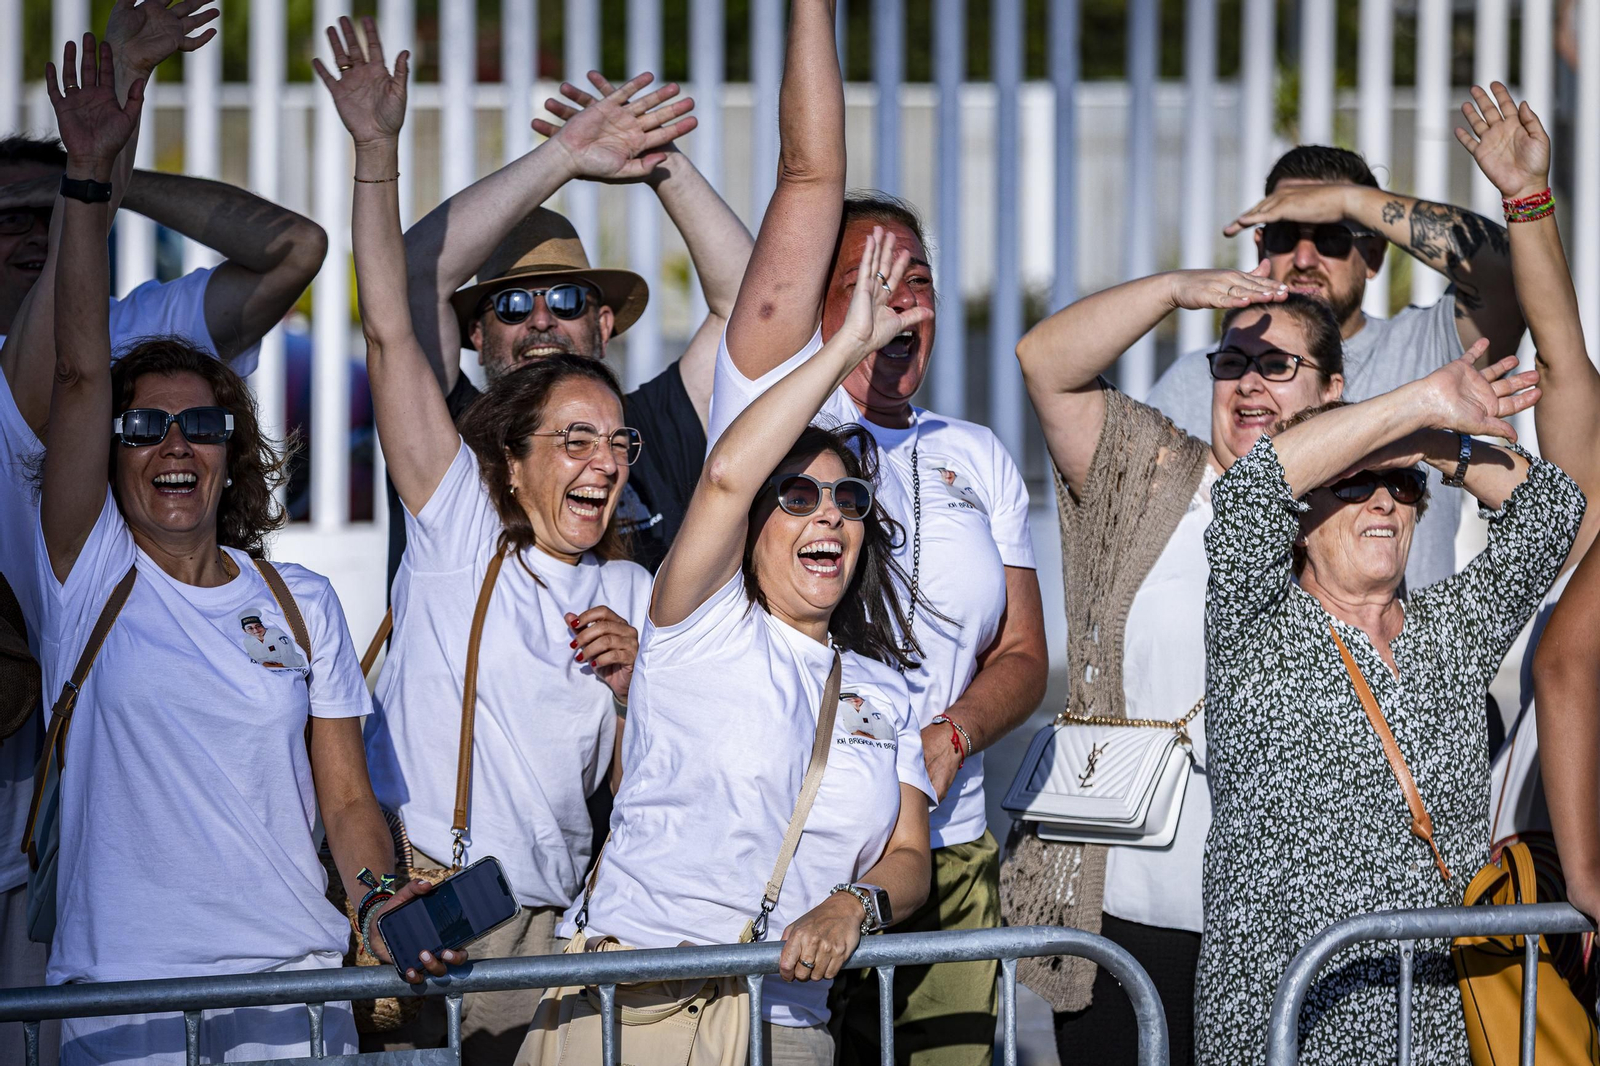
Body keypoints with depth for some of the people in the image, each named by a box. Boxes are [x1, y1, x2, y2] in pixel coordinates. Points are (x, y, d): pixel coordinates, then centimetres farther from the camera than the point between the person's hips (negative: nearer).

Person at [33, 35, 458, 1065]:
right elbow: (81, 373, -6)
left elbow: (347, 799, 10)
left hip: (292, 979, 2)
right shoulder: (92, 576, 3)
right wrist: (93, 179, -11)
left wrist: (384, 906, -10)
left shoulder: (304, 600, 11)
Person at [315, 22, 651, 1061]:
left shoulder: (631, 592, 15)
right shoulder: (461, 531, 3)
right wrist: (378, 149, -9)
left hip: (547, 921, 4)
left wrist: (631, 682, -2)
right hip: (413, 900, -4)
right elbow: (390, 332, -4)